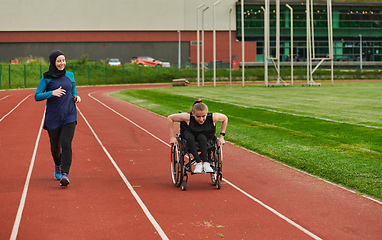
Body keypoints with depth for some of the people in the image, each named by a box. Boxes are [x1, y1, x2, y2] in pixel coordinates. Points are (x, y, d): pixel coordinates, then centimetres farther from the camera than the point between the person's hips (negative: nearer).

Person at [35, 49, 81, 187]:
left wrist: (76, 98, 1)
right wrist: (52, 93, -21)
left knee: (66, 144, -15)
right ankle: (58, 165, 43)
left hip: (69, 116, 1)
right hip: (53, 117, -1)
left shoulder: (70, 75, 8)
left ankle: (64, 175, -18)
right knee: (55, 146, 11)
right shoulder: (46, 78, -2)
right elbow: (37, 96, -6)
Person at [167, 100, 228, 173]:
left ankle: (205, 163, -37)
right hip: (190, 134, 0)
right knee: (190, 138, -36)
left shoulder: (213, 117, -31)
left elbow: (225, 118, -9)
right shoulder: (188, 117, -33)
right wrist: (172, 137, -19)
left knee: (201, 137, -36)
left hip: (206, 137, 0)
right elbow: (170, 118, -20)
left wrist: (221, 136, -11)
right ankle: (198, 163, -36)